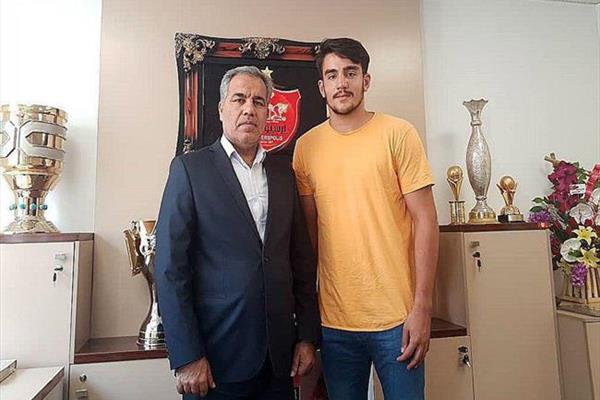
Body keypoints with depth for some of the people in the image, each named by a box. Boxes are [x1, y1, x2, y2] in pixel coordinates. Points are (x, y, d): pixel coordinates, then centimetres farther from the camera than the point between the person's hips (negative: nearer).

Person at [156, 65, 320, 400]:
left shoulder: (283, 171, 8)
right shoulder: (190, 168, -4)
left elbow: (302, 259, 8)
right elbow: (171, 267, -9)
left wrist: (307, 336, 5)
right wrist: (187, 357, -12)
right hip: (217, 357, -3)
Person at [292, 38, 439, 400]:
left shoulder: (398, 134, -5)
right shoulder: (307, 146, 3)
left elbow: (425, 220, -7)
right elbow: (309, 229, 8)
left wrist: (422, 307, -11)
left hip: (396, 317, -2)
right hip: (334, 319, 3)